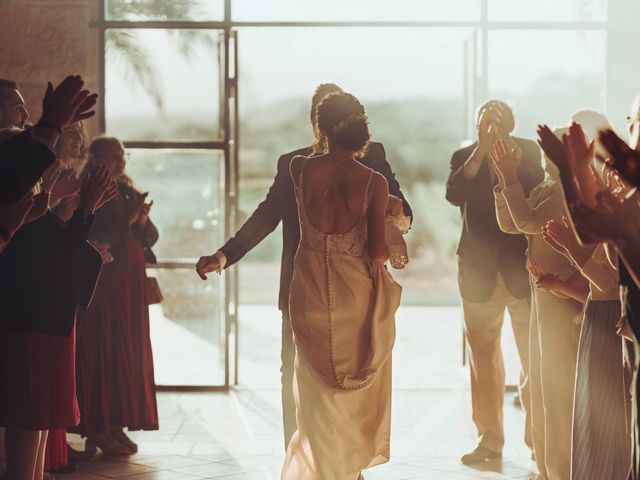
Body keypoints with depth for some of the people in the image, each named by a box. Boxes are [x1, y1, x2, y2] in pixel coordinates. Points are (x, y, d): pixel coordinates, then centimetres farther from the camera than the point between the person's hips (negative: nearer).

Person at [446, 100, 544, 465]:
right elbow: (455, 194, -12)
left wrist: (506, 150, -13)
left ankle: (538, 436, 6)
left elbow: (537, 189, -11)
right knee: (484, 356, 5)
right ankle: (490, 438, 12)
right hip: (481, 269, 2)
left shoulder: (528, 152, 4)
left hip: (523, 267, -1)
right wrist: (481, 151, -17)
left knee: (534, 356, -2)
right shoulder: (465, 157, 7)